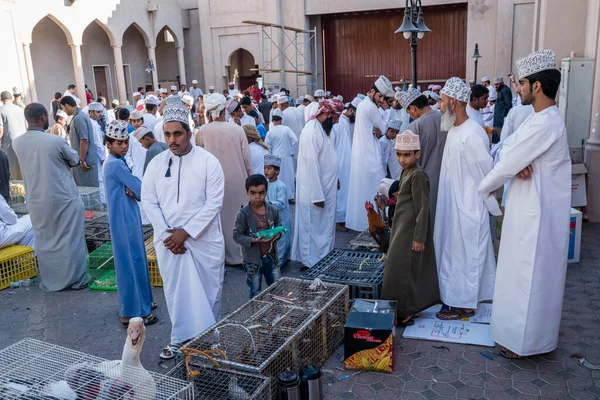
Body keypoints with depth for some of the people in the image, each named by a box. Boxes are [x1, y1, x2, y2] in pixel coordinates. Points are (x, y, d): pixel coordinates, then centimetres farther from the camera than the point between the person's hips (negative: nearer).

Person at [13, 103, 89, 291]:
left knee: (44, 241, 16)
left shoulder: (17, 143, -1)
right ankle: (76, 279, 16)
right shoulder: (56, 141, -17)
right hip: (64, 199, -5)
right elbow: (75, 160, 0)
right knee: (70, 239, 7)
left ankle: (49, 281, 26)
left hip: (36, 201, 5)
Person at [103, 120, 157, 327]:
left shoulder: (117, 162, 12)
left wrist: (132, 190, -14)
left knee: (134, 260, 18)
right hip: (124, 220, -10)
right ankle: (133, 313, 6)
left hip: (128, 217, 10)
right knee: (131, 262, -3)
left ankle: (139, 303, 31)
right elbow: (140, 189, -19)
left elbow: (133, 186, 7)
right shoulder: (115, 164, -19)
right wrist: (136, 190, 2)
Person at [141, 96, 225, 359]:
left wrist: (186, 232, -15)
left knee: (209, 290, 8)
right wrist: (166, 233, -9)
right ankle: (180, 338, 29)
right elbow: (149, 202, 2)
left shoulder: (208, 161, -8)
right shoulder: (156, 164, 2)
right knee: (176, 290, 12)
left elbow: (214, 202, -12)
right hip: (168, 240, 3)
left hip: (204, 239, -3)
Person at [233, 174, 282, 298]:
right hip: (253, 259, -4)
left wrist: (277, 234, -13)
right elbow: (237, 235, -14)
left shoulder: (272, 210, -4)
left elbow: (279, 226, 10)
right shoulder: (243, 214, -16)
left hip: (271, 256, 4)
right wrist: (254, 240, -27)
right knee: (255, 293, 11)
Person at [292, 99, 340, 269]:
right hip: (316, 191, -9)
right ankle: (311, 263, 15)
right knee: (314, 227, 3)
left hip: (325, 188, 9)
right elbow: (311, 164, -24)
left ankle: (321, 259, 30)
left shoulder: (320, 129, 9)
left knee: (323, 227, 18)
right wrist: (317, 195, -24)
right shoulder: (312, 132, -21)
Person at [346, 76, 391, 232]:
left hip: (361, 153, 10)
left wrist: (376, 130, -6)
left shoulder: (363, 104, 15)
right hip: (369, 155, -10)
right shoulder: (371, 107, -16)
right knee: (374, 188, -3)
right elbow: (384, 128, -8)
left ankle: (359, 219, 22)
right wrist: (379, 130, 10)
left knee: (362, 188, 15)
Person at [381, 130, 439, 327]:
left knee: (402, 269, -4)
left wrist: (419, 237, -20)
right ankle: (411, 308, 27)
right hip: (403, 229, 10)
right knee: (411, 269, 16)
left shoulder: (418, 175, -19)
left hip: (411, 230, -9)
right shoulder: (406, 172, 10)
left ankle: (404, 313, 7)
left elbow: (422, 208, -20)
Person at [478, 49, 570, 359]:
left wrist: (479, 190, -4)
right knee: (524, 273, 19)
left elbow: (507, 165, -19)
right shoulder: (542, 118, 10)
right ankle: (522, 328, 34)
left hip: (536, 213, -10)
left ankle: (526, 339, 18)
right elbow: (508, 149, 6)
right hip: (529, 208, 10)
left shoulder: (544, 124, -23)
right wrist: (518, 165, -17)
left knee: (529, 275, 3)